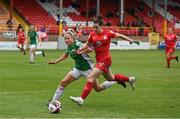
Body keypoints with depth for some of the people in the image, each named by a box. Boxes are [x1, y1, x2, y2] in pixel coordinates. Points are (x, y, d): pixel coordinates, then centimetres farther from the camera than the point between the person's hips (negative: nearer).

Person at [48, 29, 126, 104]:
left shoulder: (77, 44, -21)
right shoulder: (69, 46, 3)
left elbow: (90, 50, -31)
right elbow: (65, 56, 23)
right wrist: (55, 62, 18)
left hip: (87, 68, -7)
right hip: (78, 69, 7)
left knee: (98, 89, 3)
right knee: (63, 83, -5)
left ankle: (116, 80, 21)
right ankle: (54, 101, 2)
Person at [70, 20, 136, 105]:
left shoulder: (107, 33, -11)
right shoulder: (92, 35, 2)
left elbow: (119, 35, 2)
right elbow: (87, 44, 12)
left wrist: (129, 39, -6)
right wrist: (81, 49, -6)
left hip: (104, 60, -7)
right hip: (99, 60, 7)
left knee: (90, 78, -14)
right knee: (110, 78, 26)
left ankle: (81, 99, -11)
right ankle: (130, 79, 47)